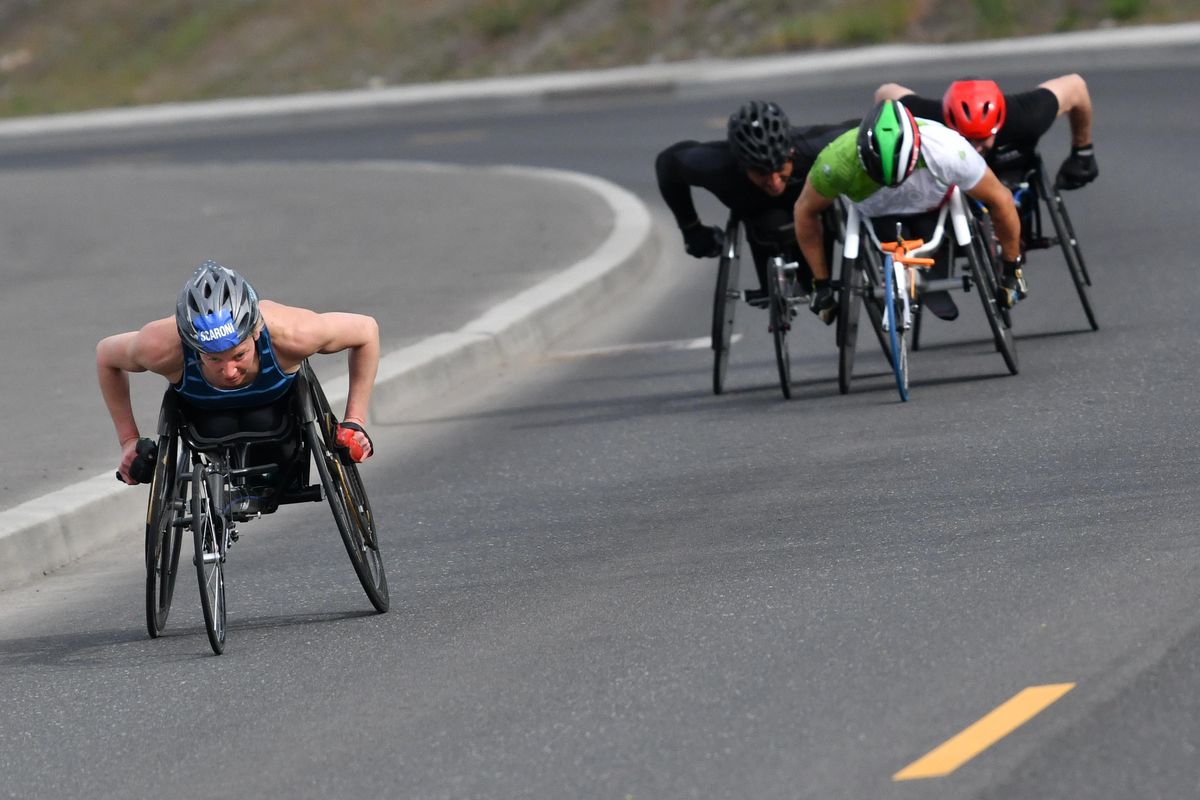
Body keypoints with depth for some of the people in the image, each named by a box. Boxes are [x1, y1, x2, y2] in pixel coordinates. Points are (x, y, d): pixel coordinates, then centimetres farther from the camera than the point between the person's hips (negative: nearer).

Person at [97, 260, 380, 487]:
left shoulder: (289, 334, -42)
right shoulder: (163, 348, -40)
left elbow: (366, 330, -22)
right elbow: (106, 354, -16)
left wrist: (355, 421, -22)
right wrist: (129, 440, -13)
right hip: (202, 407, 0)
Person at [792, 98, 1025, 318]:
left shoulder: (948, 151, -39)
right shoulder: (838, 161, -38)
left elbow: (1000, 200, -21)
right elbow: (805, 212, -17)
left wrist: (1012, 268, -9)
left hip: (931, 208, 0)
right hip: (874, 212, 0)